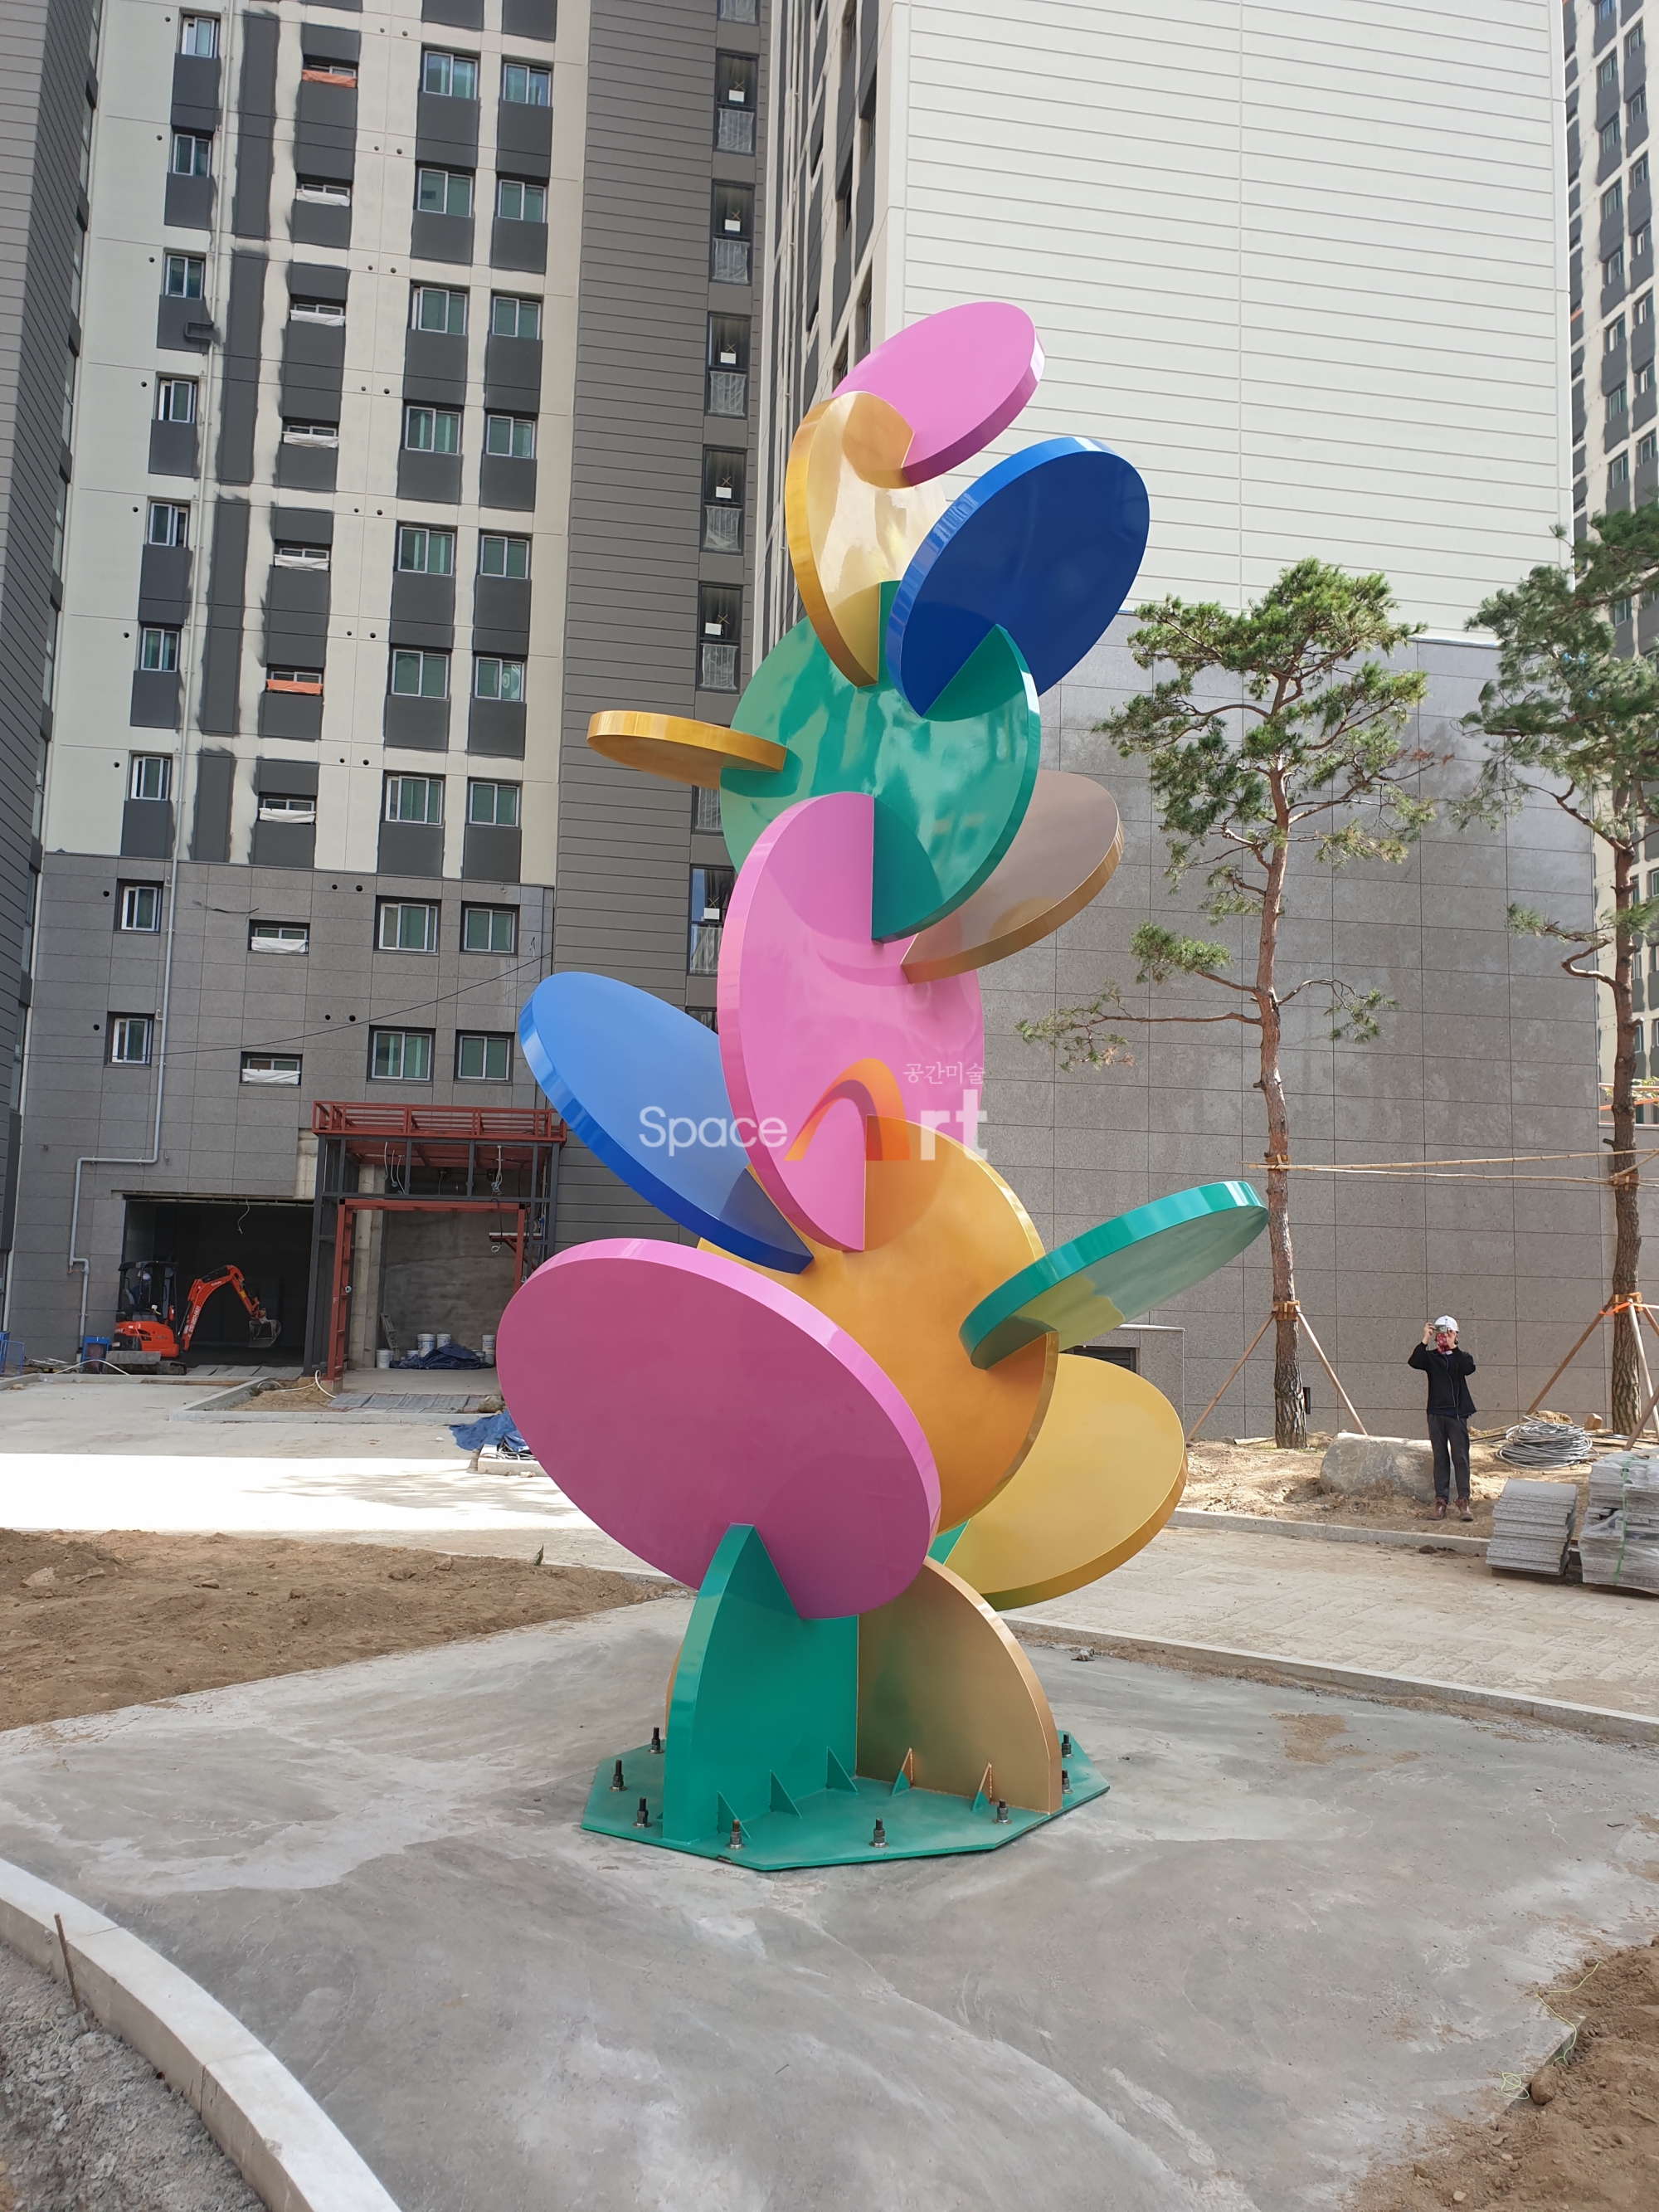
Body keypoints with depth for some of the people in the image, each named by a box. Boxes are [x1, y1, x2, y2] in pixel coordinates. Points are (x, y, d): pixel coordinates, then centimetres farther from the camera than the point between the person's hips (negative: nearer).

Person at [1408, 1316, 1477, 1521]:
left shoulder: (1461, 1357, 6)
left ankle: (1464, 1502, 0)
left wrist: (1453, 1347, -23)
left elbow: (1469, 1368, -17)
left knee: (1461, 1458, -3)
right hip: (1436, 1413, 1)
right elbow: (1413, 1362, -15)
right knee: (1440, 1458, 5)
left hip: (1457, 1413, -1)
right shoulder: (1430, 1357, 6)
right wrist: (1425, 1340, -21)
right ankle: (1441, 1501, 7)